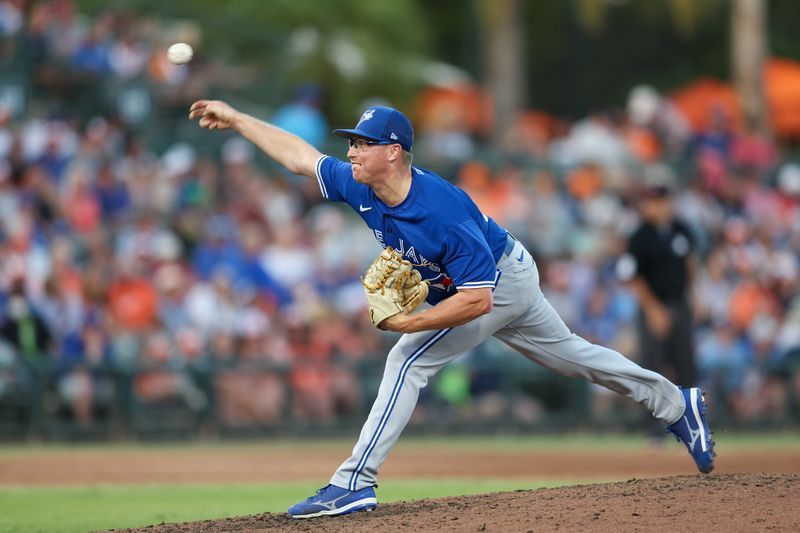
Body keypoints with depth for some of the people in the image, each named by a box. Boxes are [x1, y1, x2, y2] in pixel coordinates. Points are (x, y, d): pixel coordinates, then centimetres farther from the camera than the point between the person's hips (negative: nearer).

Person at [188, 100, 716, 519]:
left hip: (502, 281, -9)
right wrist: (236, 118, -4)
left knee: (409, 359, -18)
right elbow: (301, 155, -3)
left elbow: (477, 299, -37)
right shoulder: (360, 188, -16)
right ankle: (674, 403, 38)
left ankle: (354, 484, -19)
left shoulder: (443, 212, -39)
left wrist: (409, 322, -35)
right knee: (570, 354, 22)